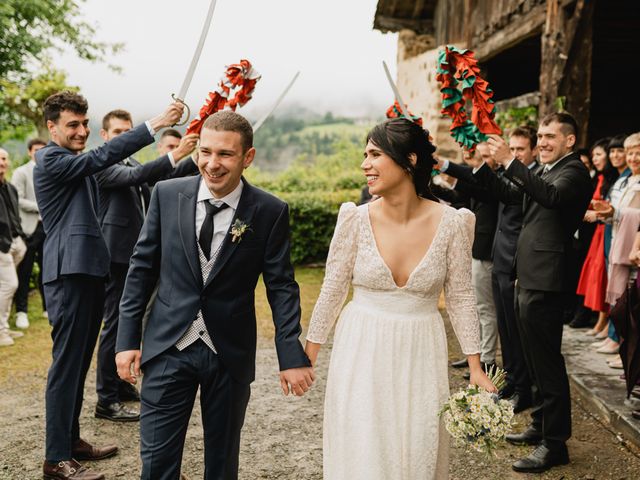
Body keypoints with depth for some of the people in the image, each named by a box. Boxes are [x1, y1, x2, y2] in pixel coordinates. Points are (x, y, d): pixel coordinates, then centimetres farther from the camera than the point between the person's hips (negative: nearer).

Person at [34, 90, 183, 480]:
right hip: (70, 273, -10)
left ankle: (72, 440, 26)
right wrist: (155, 125, -28)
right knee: (67, 363, -6)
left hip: (90, 271, 10)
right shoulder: (50, 159, -10)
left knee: (79, 362, 15)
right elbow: (102, 157, -23)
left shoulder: (78, 164, 20)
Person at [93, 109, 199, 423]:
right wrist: (175, 155, -34)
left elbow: (162, 175, 6)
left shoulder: (133, 165, 17)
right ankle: (106, 400, -1)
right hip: (117, 255, -9)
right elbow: (136, 175, -26)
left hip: (135, 255, 9)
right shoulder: (103, 165, -10)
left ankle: (122, 385, 28)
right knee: (115, 324, -7)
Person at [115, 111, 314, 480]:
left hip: (231, 353, 0)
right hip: (168, 348, 1)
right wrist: (128, 339, 0)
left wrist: (292, 356, -11)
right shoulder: (167, 194, -3)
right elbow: (142, 268, 2)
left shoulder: (270, 212, -7)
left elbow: (281, 286, -4)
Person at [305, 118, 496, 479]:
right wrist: (309, 355, 4)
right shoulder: (357, 219, -9)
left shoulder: (451, 223, -9)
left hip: (421, 356, 0)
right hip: (363, 355, 0)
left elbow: (460, 297, -1)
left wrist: (476, 368, 0)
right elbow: (333, 291, 0)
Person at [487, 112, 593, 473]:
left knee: (547, 362, -5)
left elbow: (552, 195, -34)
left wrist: (510, 162, -36)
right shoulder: (547, 171, 17)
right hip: (530, 280, 10)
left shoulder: (573, 172, -12)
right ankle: (541, 427, 32)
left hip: (546, 283, -10)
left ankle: (555, 443, 4)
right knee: (538, 360, 19)